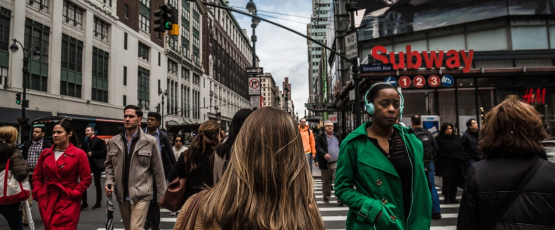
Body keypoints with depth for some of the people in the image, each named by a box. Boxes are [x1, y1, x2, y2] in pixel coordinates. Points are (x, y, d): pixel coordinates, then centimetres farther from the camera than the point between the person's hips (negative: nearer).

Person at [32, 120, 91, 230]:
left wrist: (73, 194, -13)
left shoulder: (79, 154, -7)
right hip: (46, 202, 5)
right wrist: (39, 194, 2)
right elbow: (37, 177, 14)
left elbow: (86, 179, -7)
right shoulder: (45, 153, 8)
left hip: (68, 203, -5)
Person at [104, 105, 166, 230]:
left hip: (141, 195, -4)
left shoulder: (150, 141, -7)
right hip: (121, 195, 5)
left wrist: (161, 195, -3)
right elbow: (109, 165, 15)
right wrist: (109, 182, -3)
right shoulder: (114, 142, 5)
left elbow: (158, 170, -4)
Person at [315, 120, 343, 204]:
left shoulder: (337, 136, 14)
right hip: (325, 163, -1)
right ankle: (326, 197, 27)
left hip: (337, 163, 1)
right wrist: (324, 154, -26)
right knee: (326, 182, 11)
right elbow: (318, 147, -9)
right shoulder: (320, 137, 1)